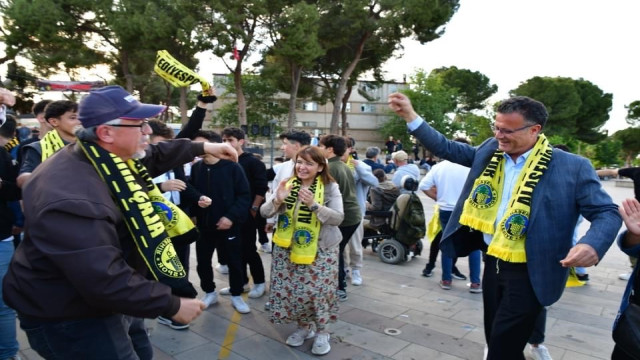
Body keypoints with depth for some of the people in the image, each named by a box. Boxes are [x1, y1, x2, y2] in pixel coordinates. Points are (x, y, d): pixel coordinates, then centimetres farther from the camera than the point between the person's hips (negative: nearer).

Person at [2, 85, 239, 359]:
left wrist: (203, 148, 12)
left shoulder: (111, 157, -5)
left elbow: (154, 156, 17)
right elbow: (104, 280, -38)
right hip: (72, 317, -9)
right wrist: (172, 305, -30)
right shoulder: (72, 197, -36)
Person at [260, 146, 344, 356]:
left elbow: (338, 218, -17)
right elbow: (265, 213, -2)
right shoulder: (287, 185, 1)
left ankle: (322, 333, 20)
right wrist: (277, 199, -23)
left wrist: (314, 204, -29)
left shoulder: (330, 187, -8)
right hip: (288, 249, 4)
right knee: (290, 289, 8)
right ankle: (303, 326, 30)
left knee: (318, 290, -2)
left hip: (320, 250, -3)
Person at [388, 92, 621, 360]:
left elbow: (607, 213, -9)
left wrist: (592, 245, -31)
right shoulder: (490, 151, 1)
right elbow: (447, 148, 6)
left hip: (529, 272, -5)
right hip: (493, 263, 6)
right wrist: (409, 115, -3)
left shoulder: (572, 167, -13)